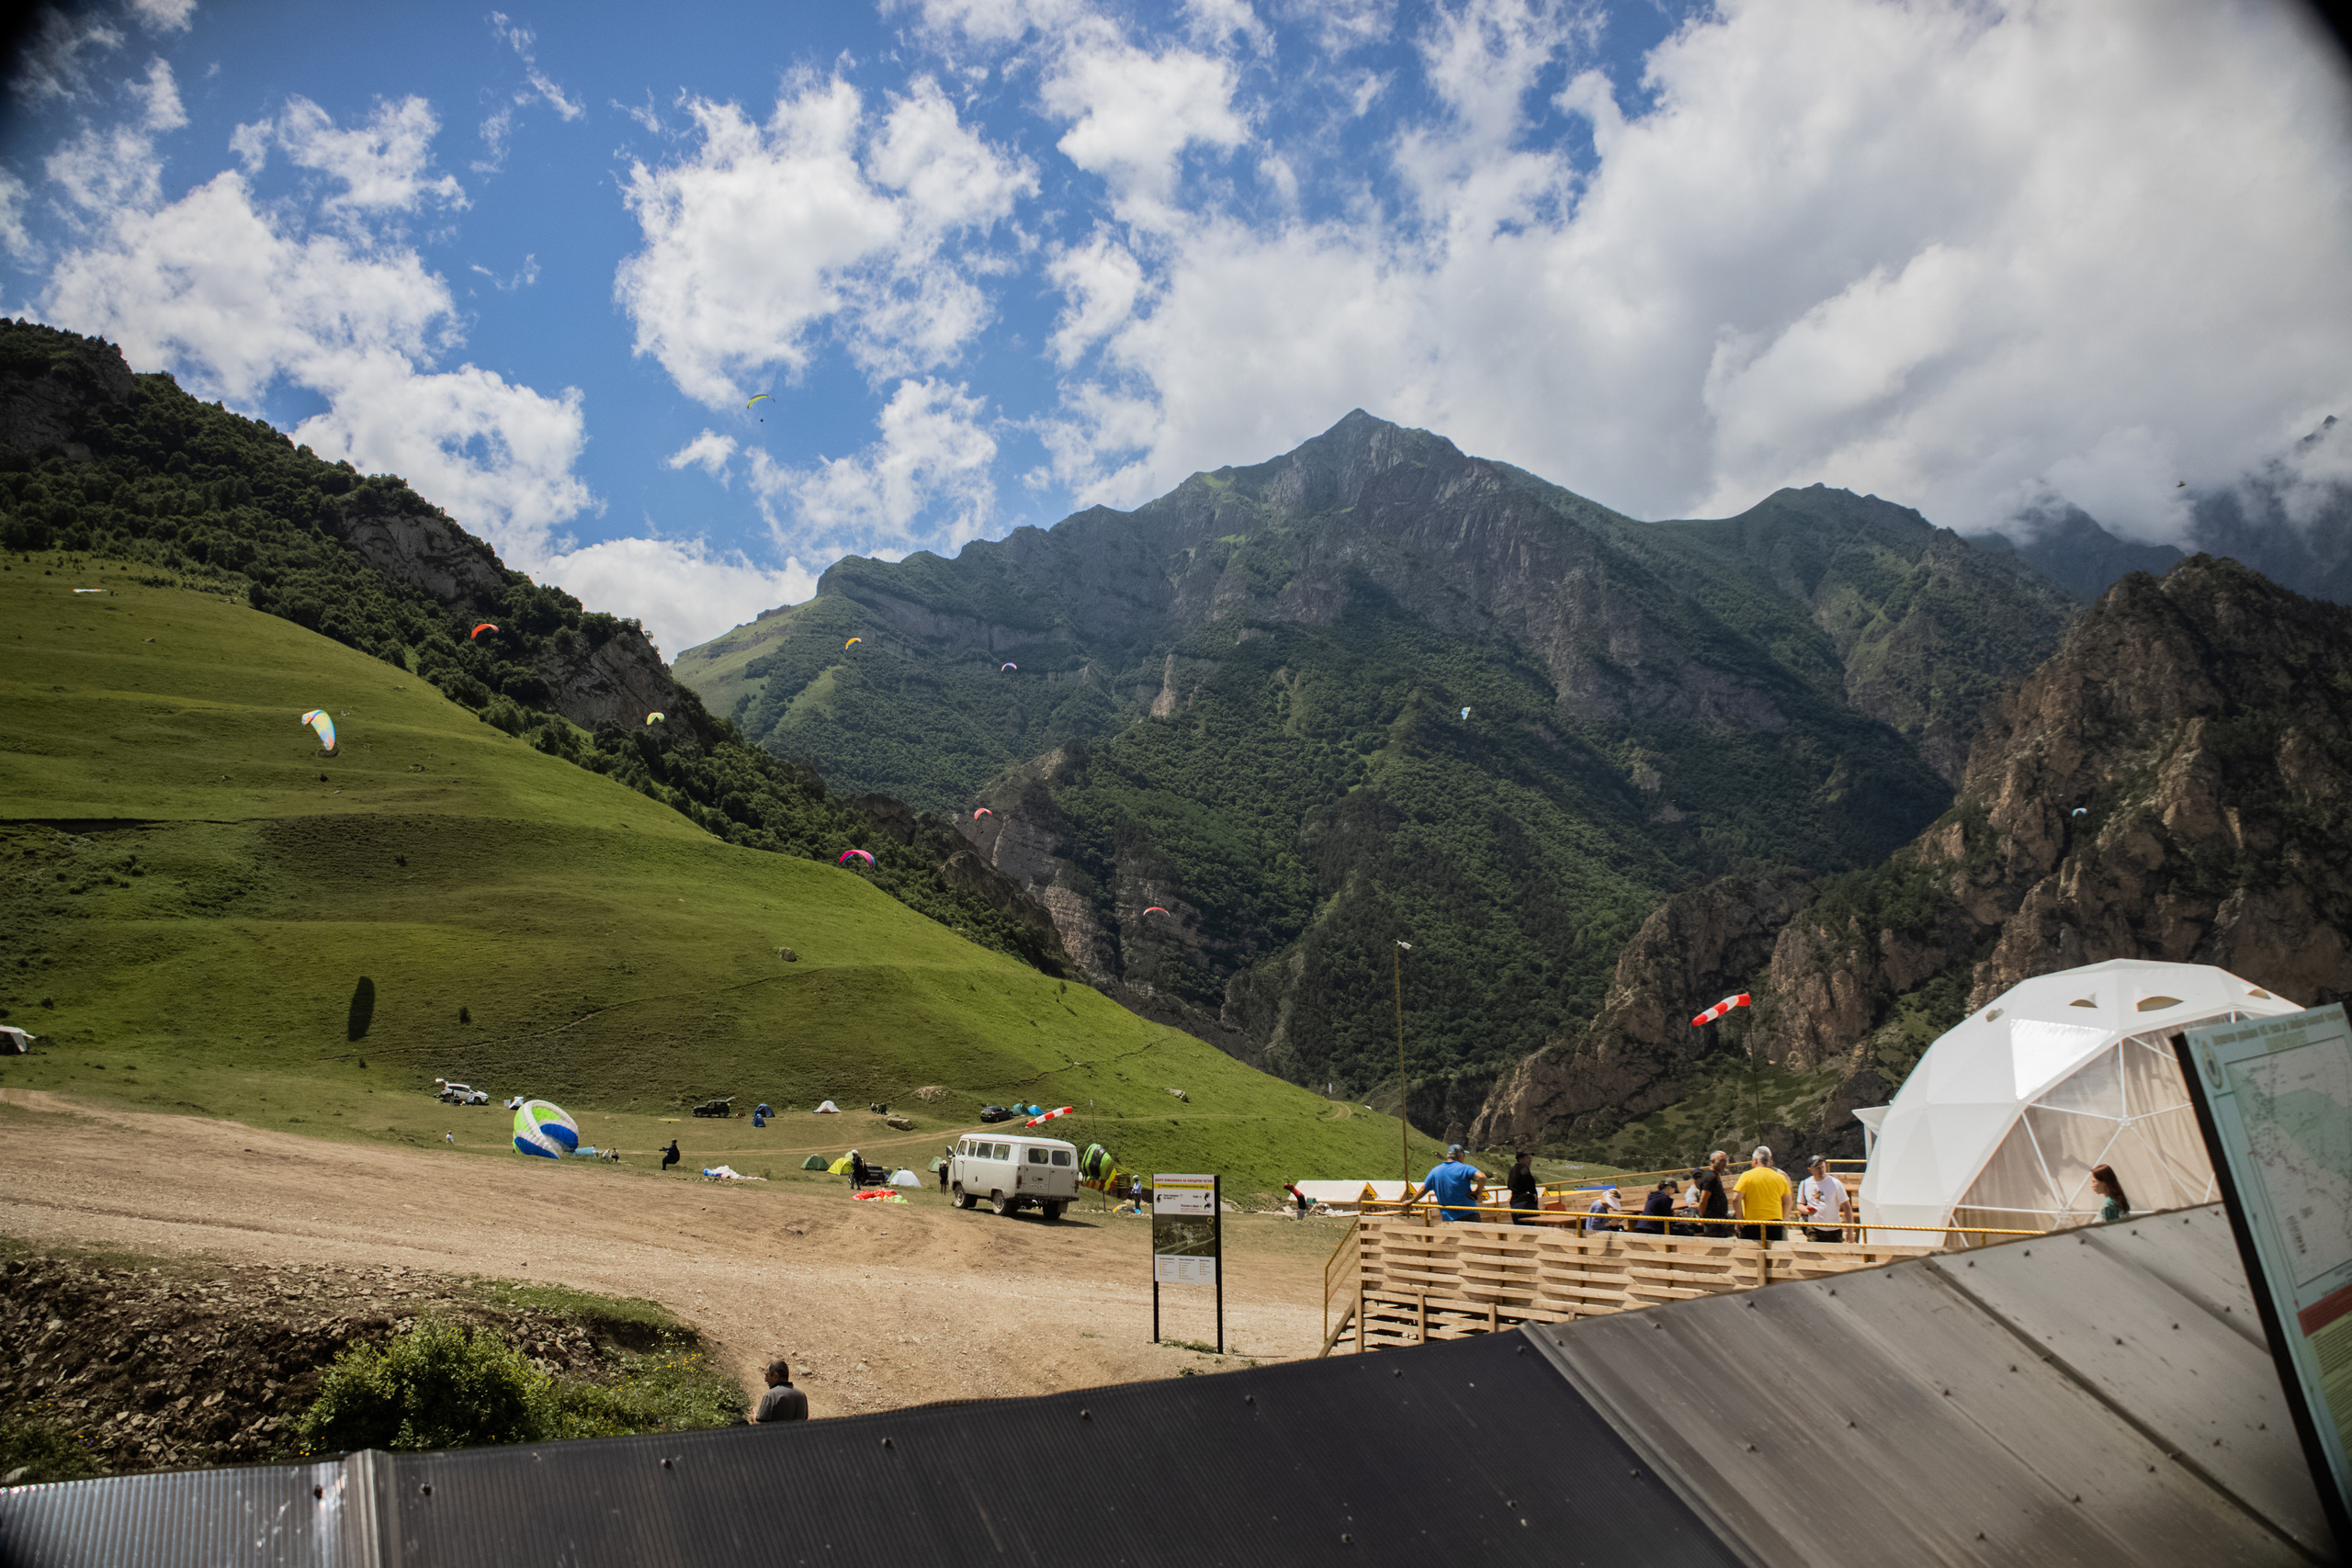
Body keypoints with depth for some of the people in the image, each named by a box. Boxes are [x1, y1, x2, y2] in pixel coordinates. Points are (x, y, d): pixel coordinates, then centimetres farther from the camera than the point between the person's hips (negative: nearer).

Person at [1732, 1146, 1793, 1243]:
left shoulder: (1747, 1176, -3)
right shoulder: (1781, 1177, 8)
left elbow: (1736, 1199, -12)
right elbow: (1788, 1202, 10)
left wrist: (1740, 1218, -4)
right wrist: (1781, 1219, 16)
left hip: (1751, 1224, -3)